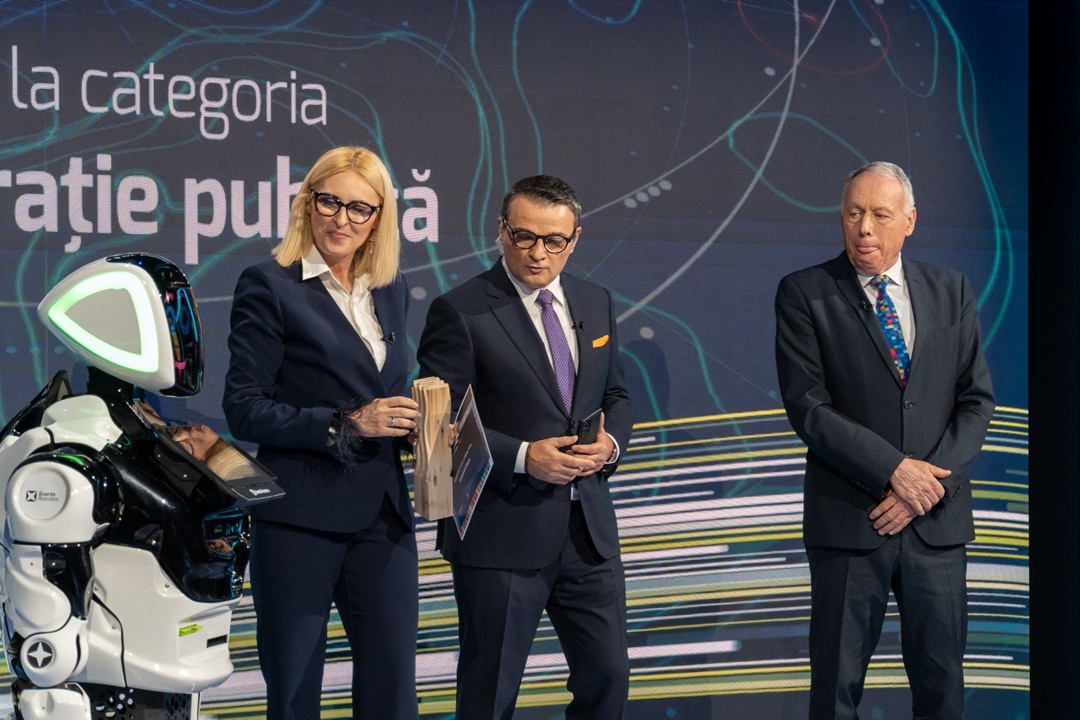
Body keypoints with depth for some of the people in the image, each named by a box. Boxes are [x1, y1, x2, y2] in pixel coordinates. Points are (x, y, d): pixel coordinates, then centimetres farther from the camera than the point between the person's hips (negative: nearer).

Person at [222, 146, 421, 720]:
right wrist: (347, 424, -17)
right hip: (301, 517, -5)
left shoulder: (390, 291, 13)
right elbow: (244, 410, -10)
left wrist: (411, 419, 0)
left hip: (383, 515, 5)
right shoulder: (270, 286, -6)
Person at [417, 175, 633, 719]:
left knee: (608, 676, 10)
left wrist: (610, 443, -4)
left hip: (589, 530, 5)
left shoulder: (595, 303, 9)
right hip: (502, 535, -5)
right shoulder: (460, 312, -10)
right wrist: (523, 458, -22)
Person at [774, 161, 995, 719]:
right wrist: (895, 469, -16)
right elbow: (807, 407, -9)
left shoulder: (951, 291, 8)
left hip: (938, 518, 3)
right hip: (849, 520, -2)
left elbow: (977, 400, 5)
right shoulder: (804, 293, -2)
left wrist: (929, 484, -9)